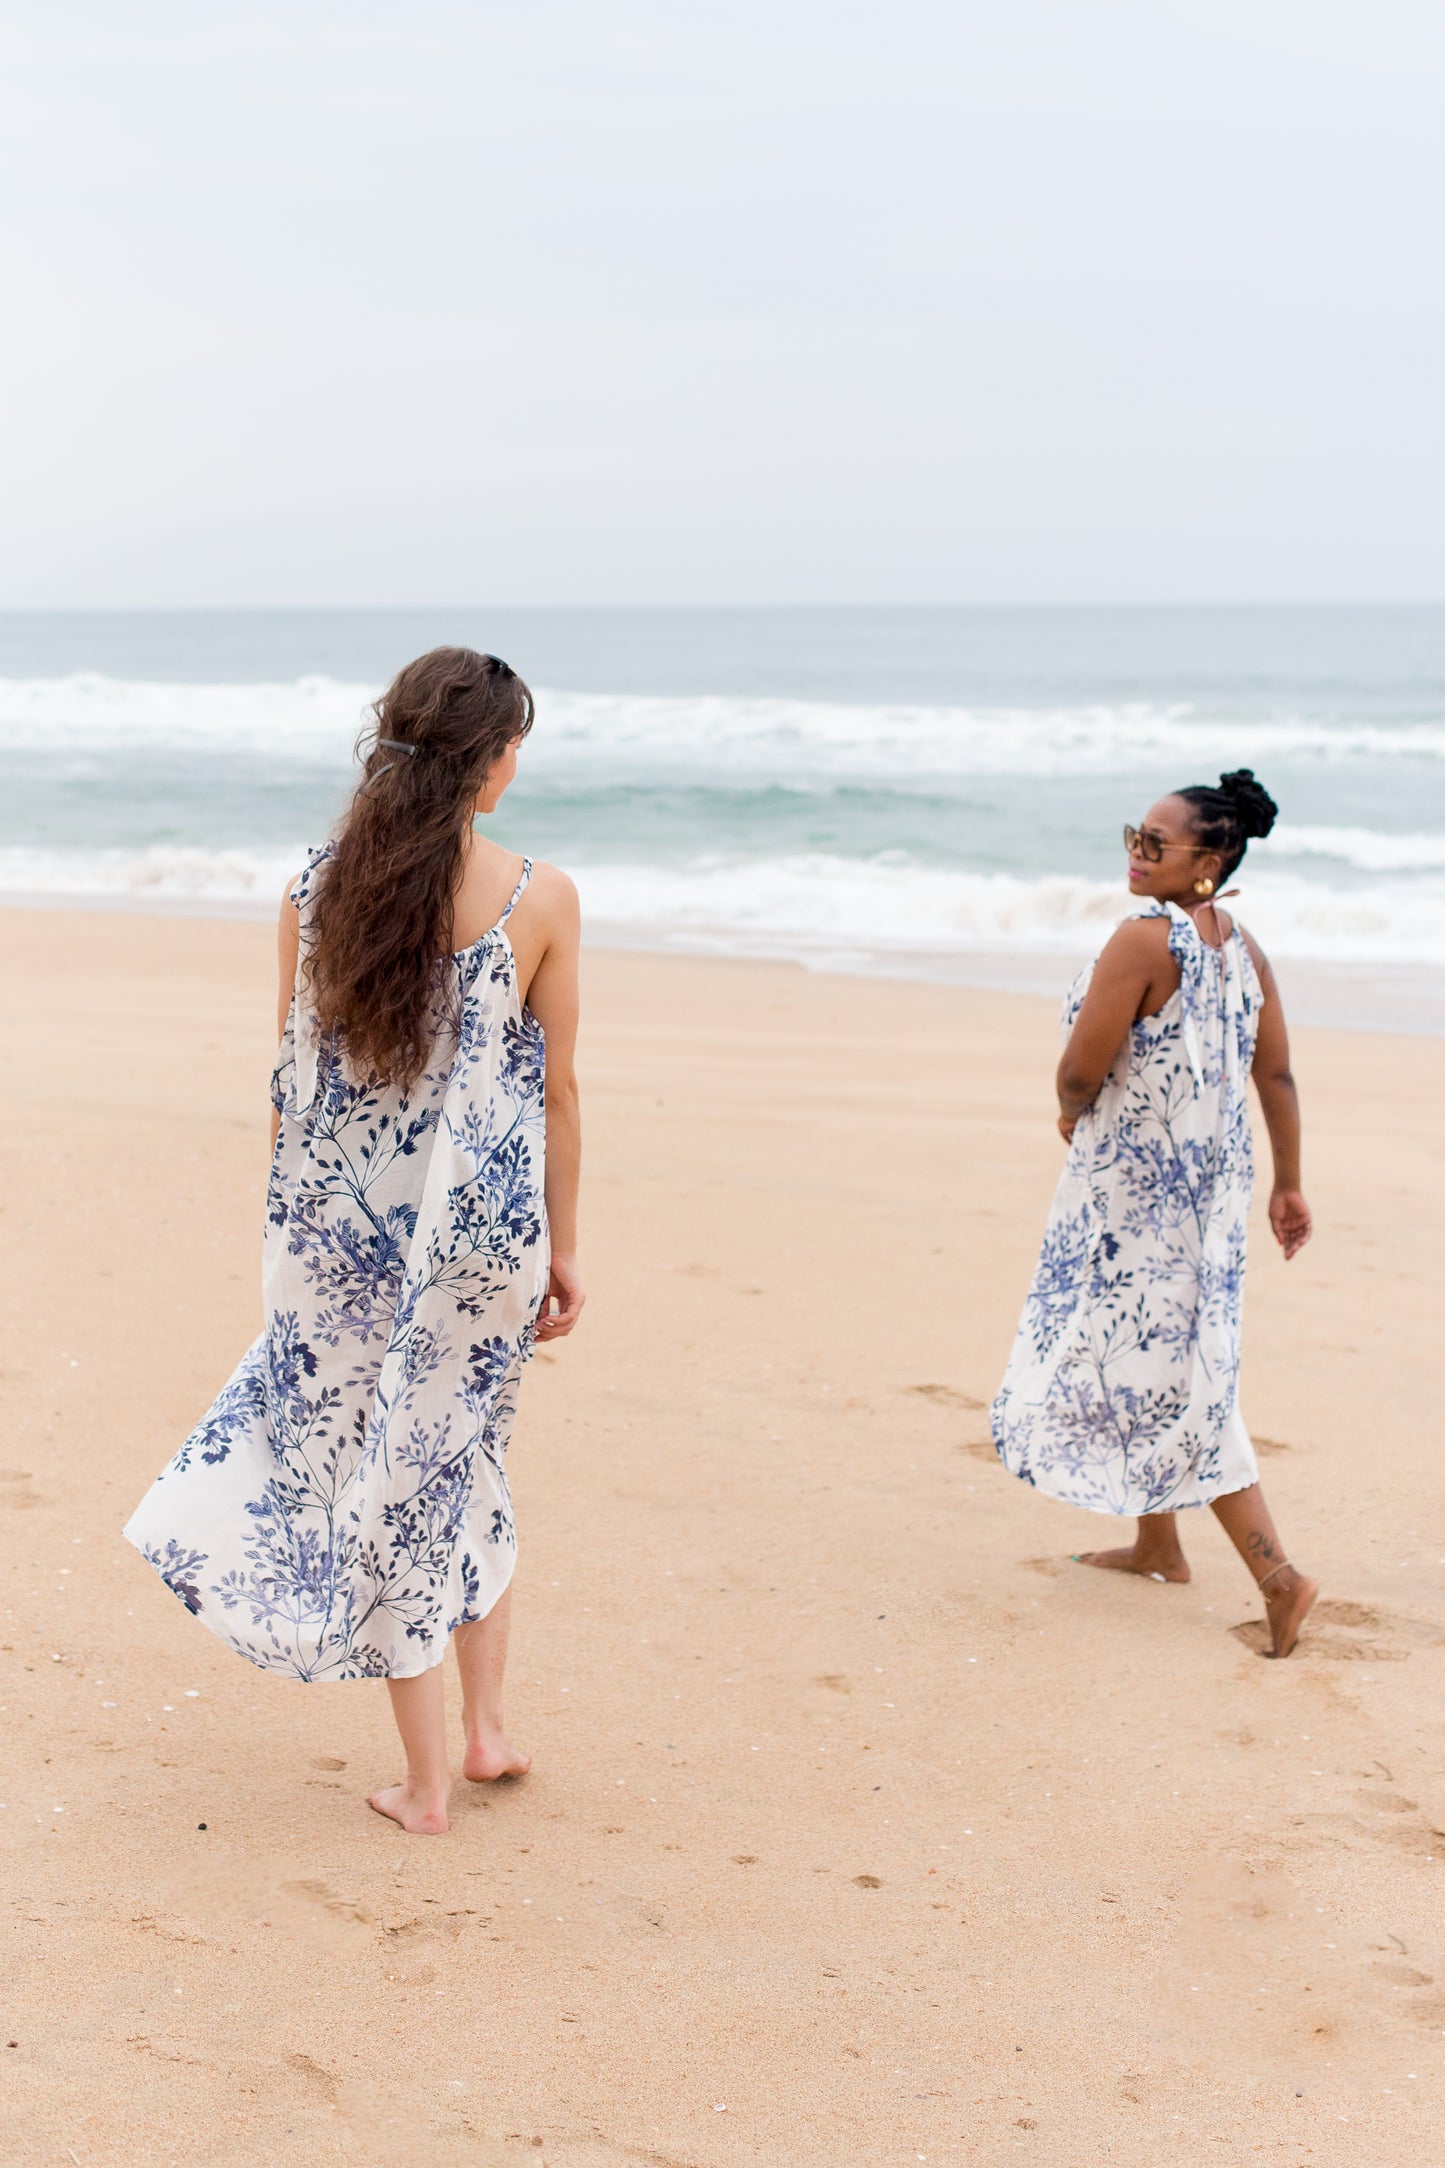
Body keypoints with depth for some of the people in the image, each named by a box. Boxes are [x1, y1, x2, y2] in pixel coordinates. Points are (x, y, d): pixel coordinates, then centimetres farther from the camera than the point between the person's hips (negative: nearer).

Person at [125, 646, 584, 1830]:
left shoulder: (316, 890, -4)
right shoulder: (539, 898, -9)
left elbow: (297, 1077, 2)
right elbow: (555, 1088, -3)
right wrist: (563, 1248, 8)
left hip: (340, 1230, 1)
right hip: (483, 1222, 0)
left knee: (376, 1465, 11)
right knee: (464, 1459, 23)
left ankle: (425, 1782, 17)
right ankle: (487, 1725, 26)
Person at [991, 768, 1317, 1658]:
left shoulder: (1144, 940, -20)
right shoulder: (1244, 947, 4)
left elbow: (1083, 1068, -18)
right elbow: (1277, 1075, 8)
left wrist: (1072, 1113, 4)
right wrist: (1288, 1184, 16)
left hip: (1135, 1183, -9)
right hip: (1212, 1176, 9)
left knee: (1170, 1379, -3)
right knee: (1165, 1354, 21)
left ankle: (1278, 1573, -6)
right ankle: (1158, 1544, 34)